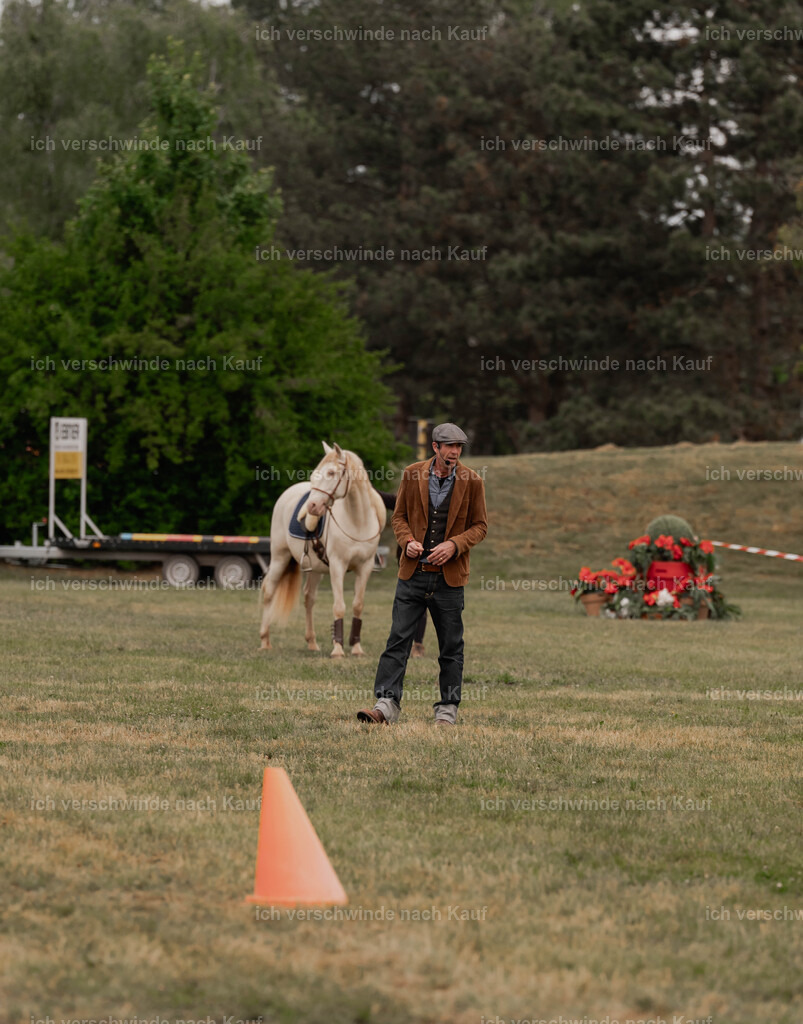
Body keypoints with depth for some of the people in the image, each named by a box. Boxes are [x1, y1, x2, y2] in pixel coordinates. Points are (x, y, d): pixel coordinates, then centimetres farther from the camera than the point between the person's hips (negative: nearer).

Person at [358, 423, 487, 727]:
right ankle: (386, 704, -5)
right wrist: (407, 541, -8)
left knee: (451, 647, 5)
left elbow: (480, 525, 5)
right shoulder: (412, 474, 3)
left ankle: (447, 709, 13)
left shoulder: (471, 482, 0)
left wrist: (454, 545, -12)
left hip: (449, 576, -1)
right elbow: (399, 516, 11)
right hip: (413, 573, 1)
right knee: (398, 640, -4)